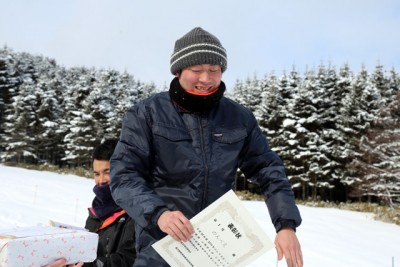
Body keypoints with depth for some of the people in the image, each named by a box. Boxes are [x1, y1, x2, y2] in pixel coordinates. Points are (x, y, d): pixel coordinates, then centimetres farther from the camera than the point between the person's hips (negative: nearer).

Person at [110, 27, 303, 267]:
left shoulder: (239, 118, 2)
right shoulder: (146, 114, -6)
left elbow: (269, 170, 5)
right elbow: (124, 175, -11)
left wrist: (287, 224, -8)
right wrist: (157, 213, -28)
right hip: (162, 247, -3)